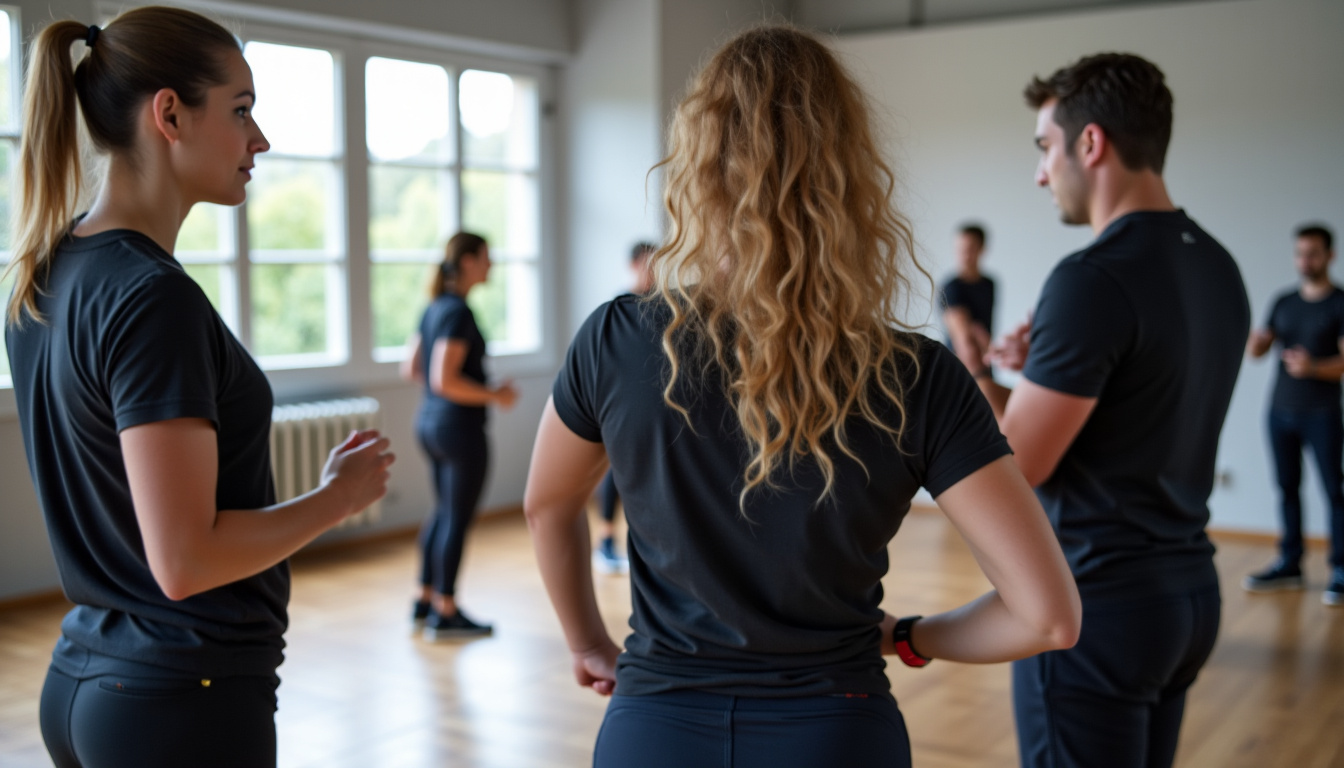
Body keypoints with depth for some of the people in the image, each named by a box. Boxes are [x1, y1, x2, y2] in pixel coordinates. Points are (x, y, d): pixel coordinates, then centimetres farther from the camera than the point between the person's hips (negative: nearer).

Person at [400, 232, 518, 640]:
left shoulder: (434, 308, 9)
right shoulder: (459, 312, -18)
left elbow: (410, 369, 14)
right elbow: (444, 380, -24)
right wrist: (494, 395, -14)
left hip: (430, 421, 9)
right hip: (459, 426, -9)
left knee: (444, 512, 20)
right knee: (458, 518, 2)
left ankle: (426, 602, 27)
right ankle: (446, 615, 12)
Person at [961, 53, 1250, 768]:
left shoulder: (1095, 277, -20)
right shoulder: (1218, 267, 7)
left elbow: (1016, 465, -17)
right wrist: (1051, 364, 10)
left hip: (1097, 602, -9)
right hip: (1188, 588, 9)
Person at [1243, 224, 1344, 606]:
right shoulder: (1284, 302, 11)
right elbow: (1258, 350, 9)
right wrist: (1255, 342, -15)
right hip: (1281, 410, 5)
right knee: (1288, 488, 9)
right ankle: (1289, 565, 16)